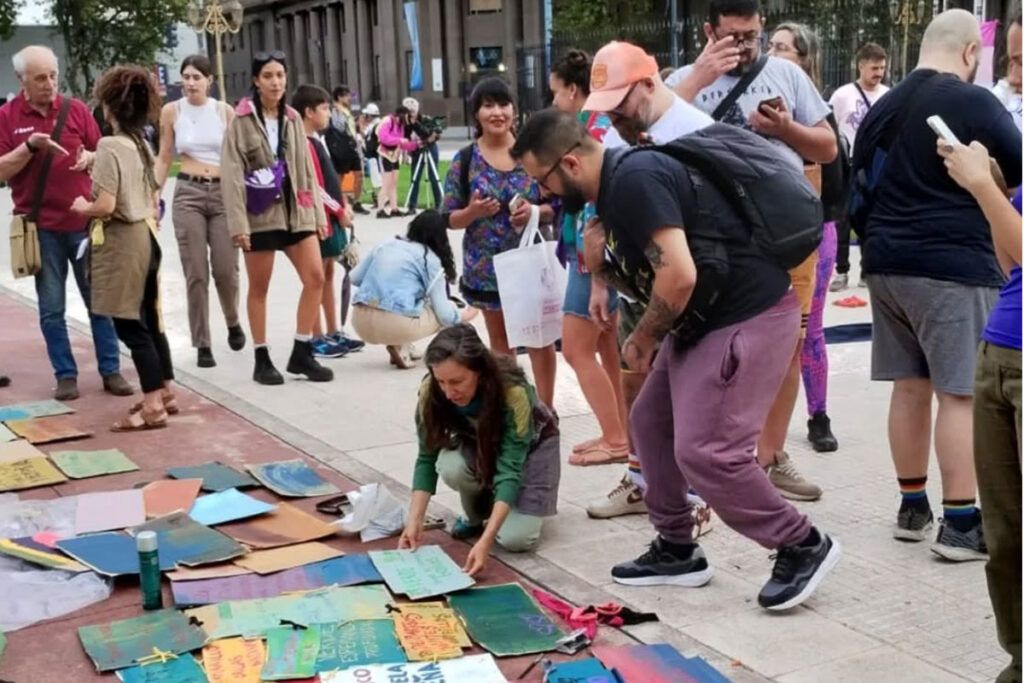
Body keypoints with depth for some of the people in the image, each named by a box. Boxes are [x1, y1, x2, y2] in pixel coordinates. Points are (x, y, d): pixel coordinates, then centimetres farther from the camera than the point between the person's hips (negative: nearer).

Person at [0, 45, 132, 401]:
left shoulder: (76, 109, 3)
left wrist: (89, 158, -15)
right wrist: (30, 146, -19)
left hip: (84, 222, 1)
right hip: (41, 227, -1)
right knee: (51, 308, 4)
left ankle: (111, 371, 14)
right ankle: (65, 375, 13)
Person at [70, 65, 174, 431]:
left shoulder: (109, 146, -16)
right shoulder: (143, 145, 9)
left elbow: (105, 206, -21)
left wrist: (81, 207, -4)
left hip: (120, 242, -8)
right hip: (146, 236, 8)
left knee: (130, 325, -3)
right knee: (148, 321, 16)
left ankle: (152, 407, 0)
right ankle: (165, 393, 24)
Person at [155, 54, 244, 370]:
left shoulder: (225, 111, 4)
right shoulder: (171, 111, 4)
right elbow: (164, 158, 8)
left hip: (223, 192, 0)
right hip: (188, 194, 0)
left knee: (226, 270, -3)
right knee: (196, 274, -2)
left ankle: (233, 322, 28)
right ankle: (202, 345, 7)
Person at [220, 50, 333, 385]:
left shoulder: (293, 118, 10)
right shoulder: (241, 121, -5)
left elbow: (306, 168, 13)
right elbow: (231, 174, -10)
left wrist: (318, 212, 7)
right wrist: (238, 223, -17)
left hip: (296, 209, 5)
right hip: (261, 212, -4)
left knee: (315, 277, -3)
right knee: (259, 288, 5)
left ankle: (302, 353, 7)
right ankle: (262, 359, 15)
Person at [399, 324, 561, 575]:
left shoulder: (513, 391, -40)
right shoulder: (431, 390, -29)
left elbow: (509, 469, -40)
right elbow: (427, 458, -20)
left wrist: (485, 540, -49)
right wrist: (414, 521, -32)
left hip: (529, 444, -3)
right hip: (478, 443, 3)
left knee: (515, 539, -22)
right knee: (451, 467, -33)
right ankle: (477, 513, 0)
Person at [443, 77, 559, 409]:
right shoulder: (465, 160, -4)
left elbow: (555, 206, 2)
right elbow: (450, 219, -2)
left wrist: (535, 211, -18)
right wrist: (473, 212, -21)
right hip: (487, 266, 1)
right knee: (500, 342, 15)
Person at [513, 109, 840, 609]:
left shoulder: (633, 179, -21)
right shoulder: (613, 185, 11)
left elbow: (679, 274, -29)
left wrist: (644, 337, -13)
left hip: (749, 315, -11)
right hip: (707, 317, 11)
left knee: (703, 451, -12)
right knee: (651, 421, 14)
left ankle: (804, 546, 5)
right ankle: (677, 550, 25)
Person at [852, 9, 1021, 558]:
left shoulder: (882, 107, 12)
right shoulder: (975, 103, -10)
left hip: (885, 265, 7)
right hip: (954, 267, -7)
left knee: (909, 386, 13)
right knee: (960, 394, -3)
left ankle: (912, 507, 21)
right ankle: (960, 523, -1)